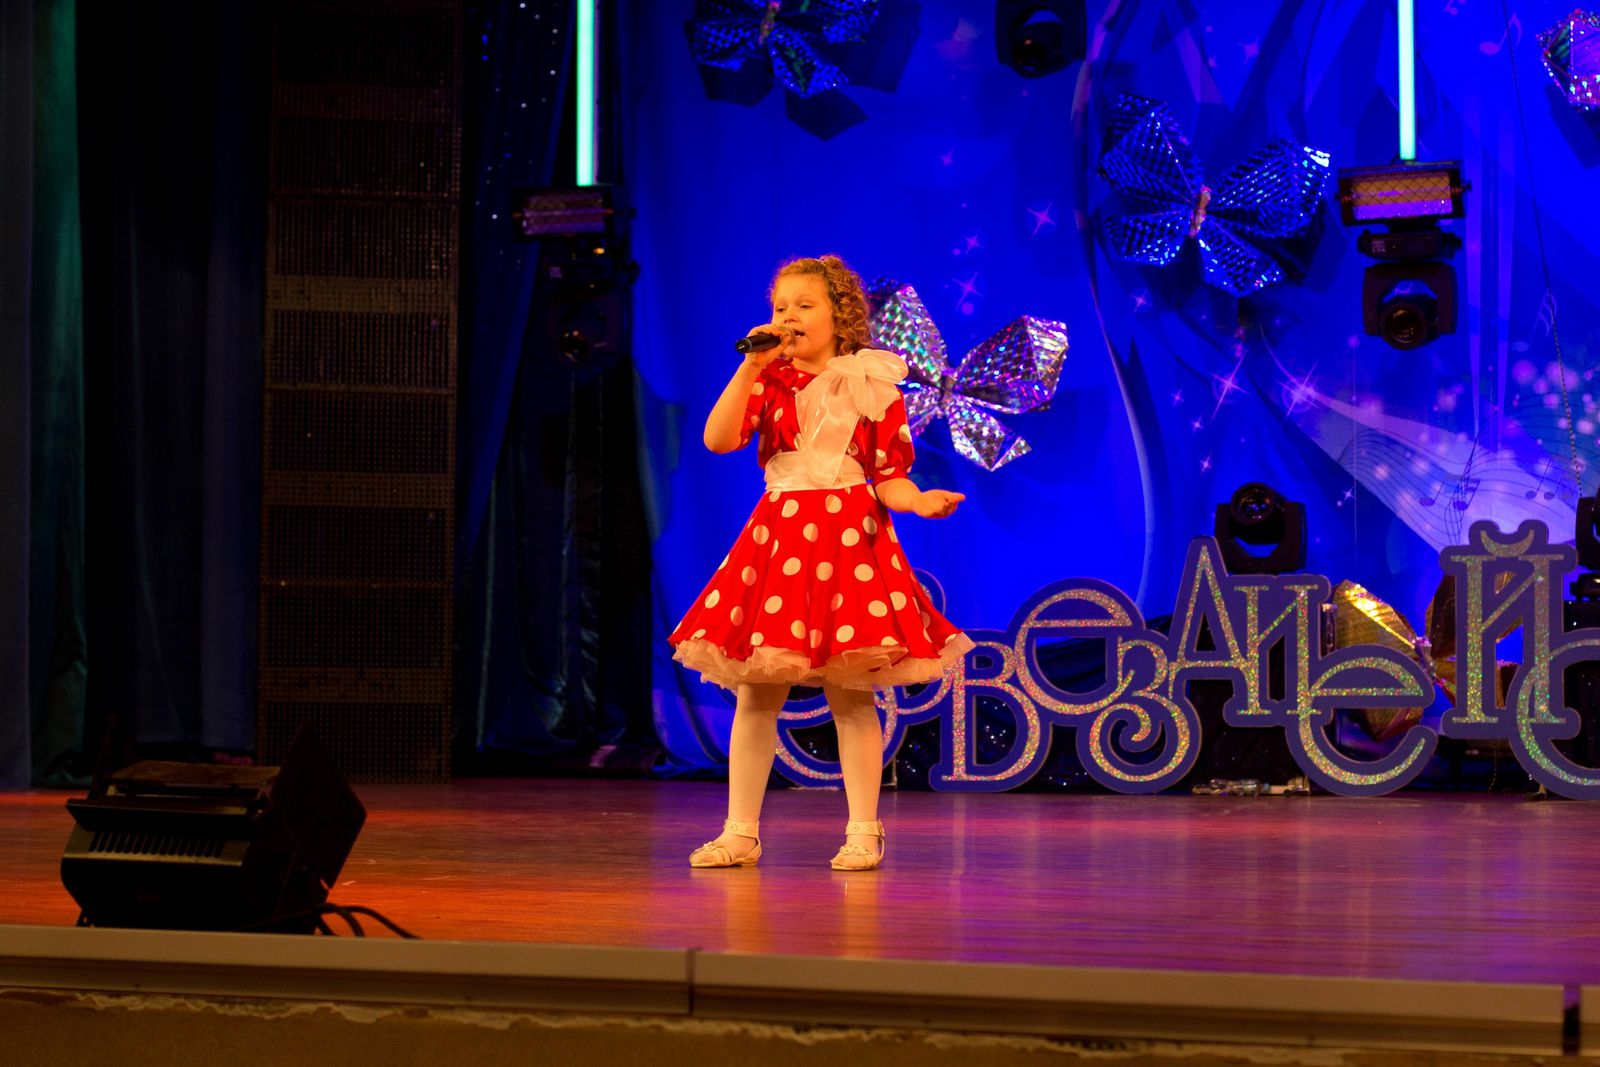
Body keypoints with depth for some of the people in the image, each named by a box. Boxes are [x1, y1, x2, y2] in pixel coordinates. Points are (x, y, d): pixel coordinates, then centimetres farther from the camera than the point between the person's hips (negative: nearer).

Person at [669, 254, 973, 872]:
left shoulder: (872, 387, 1)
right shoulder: (770, 382, 8)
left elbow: (888, 477, 1)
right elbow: (718, 438, -8)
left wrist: (919, 500, -20)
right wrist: (750, 368, -11)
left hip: (848, 539, -3)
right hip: (778, 538, 3)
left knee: (849, 697, -2)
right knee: (756, 694, 3)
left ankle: (863, 833, 5)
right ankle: (741, 833, 10)